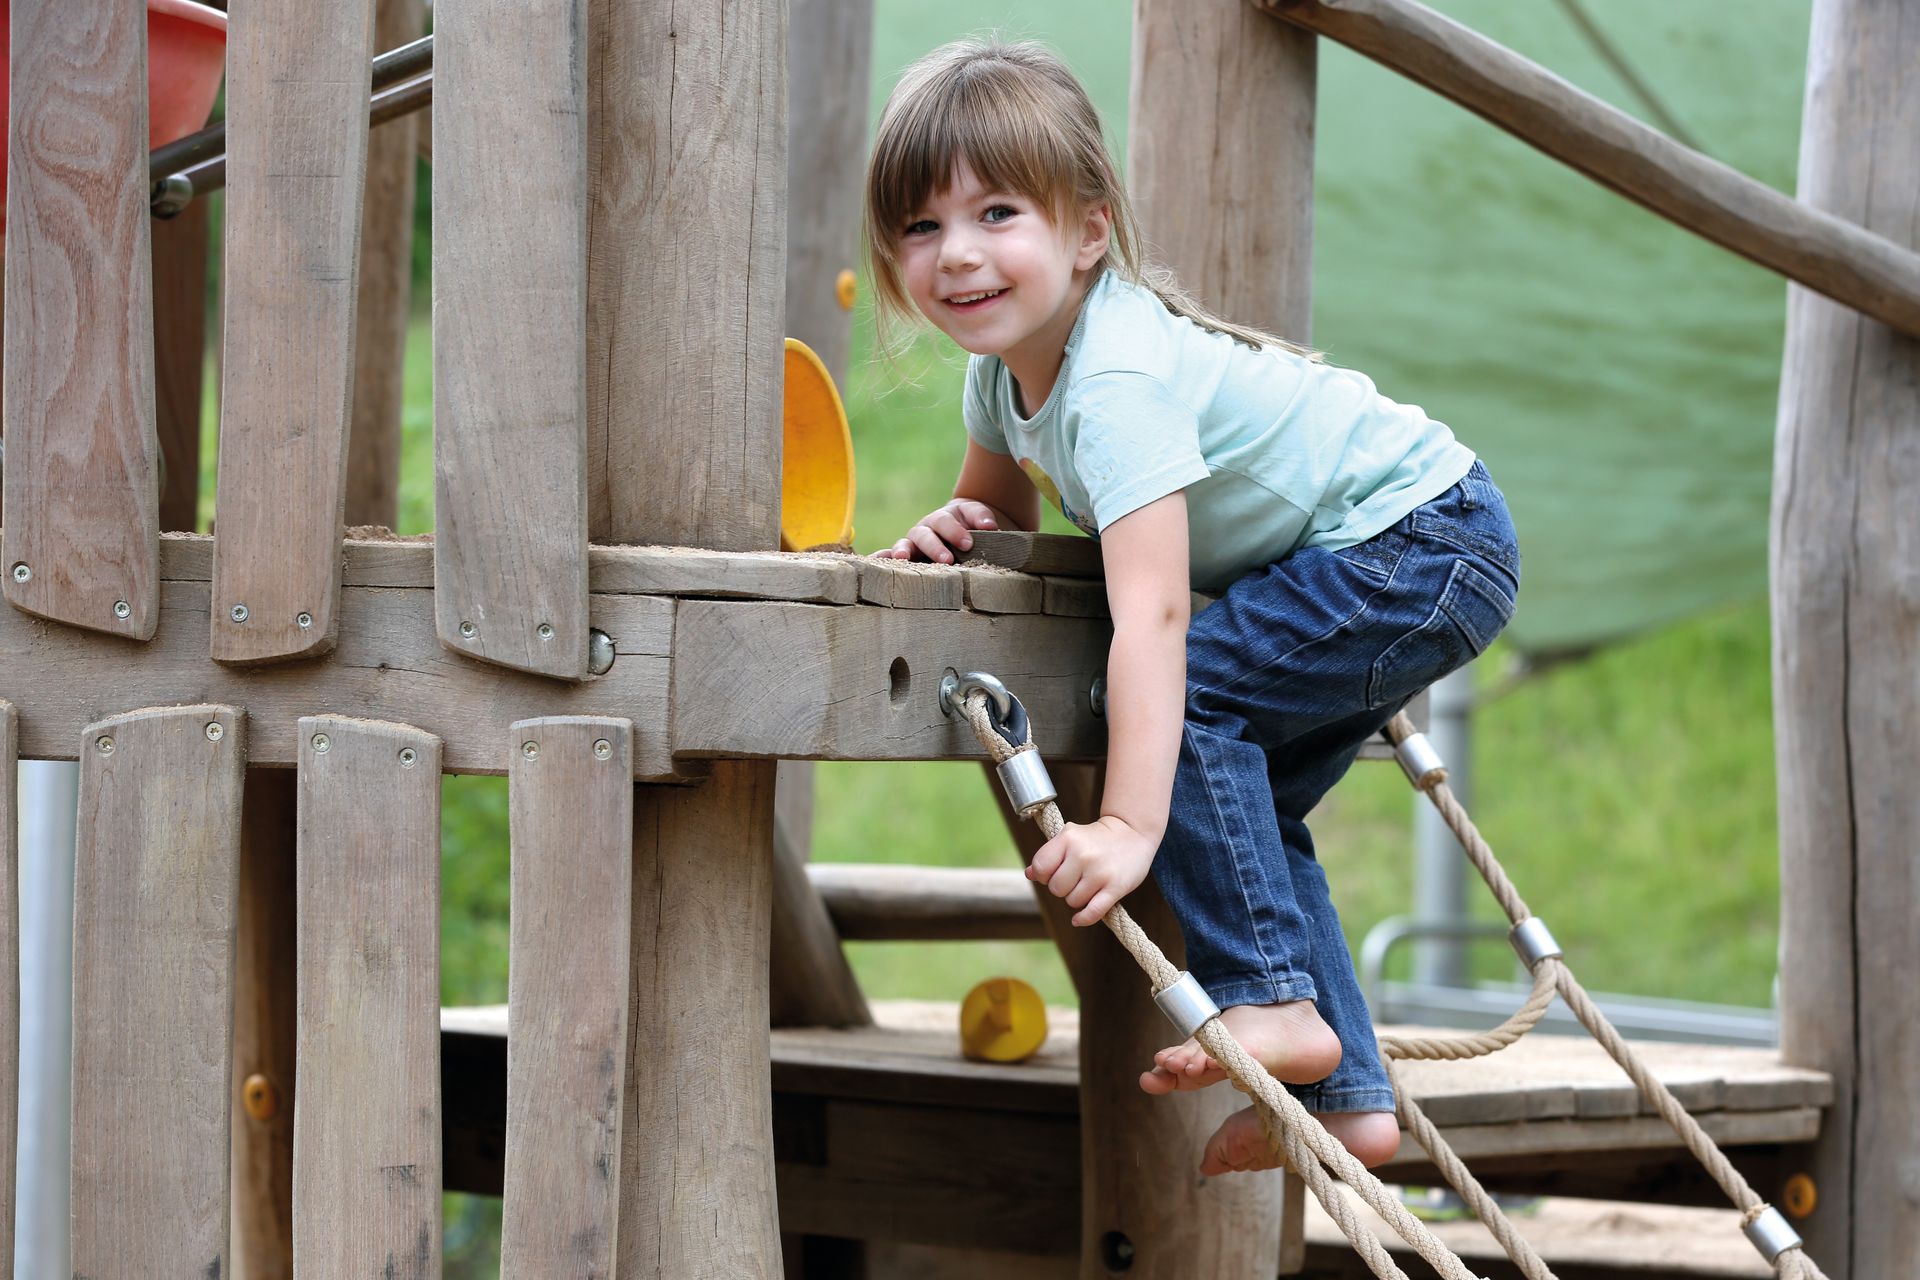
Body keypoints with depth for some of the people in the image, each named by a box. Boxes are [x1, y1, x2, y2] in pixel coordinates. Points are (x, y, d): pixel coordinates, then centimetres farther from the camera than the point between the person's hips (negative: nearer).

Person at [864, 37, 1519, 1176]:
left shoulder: (1119, 382, -30)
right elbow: (1009, 506, 20)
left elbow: (1151, 615, -39)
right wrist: (960, 525, -6)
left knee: (1194, 696, -23)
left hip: (1426, 536, -10)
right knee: (1250, 801, 12)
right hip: (1387, 556, 10)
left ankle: (1273, 1000, -18)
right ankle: (1347, 1098, 15)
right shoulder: (1006, 366, 0)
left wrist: (1127, 825, -46)